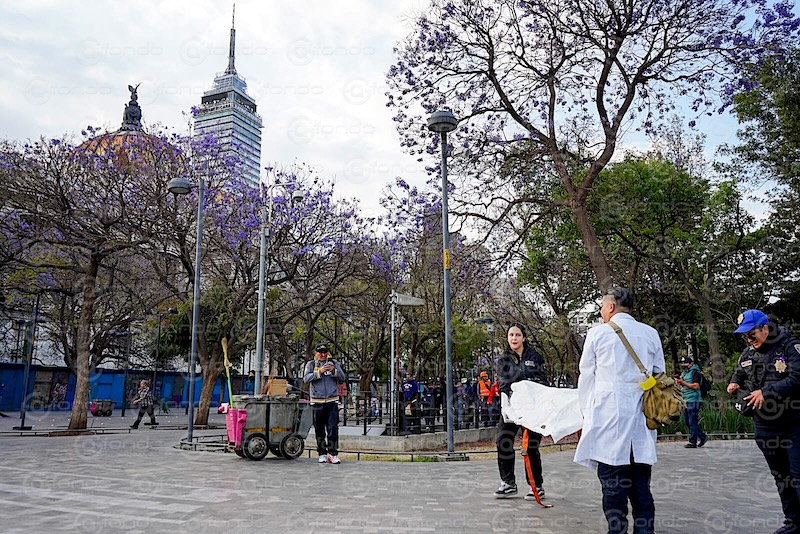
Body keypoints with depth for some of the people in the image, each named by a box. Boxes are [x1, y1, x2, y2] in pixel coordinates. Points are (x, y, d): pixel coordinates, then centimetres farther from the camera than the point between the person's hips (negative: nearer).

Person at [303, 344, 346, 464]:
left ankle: (333, 453, -5)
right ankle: (322, 454, 14)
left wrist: (334, 371, -13)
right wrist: (320, 371, -19)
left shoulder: (334, 363, 12)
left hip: (332, 401, 0)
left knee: (333, 428, -8)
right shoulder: (311, 364, 8)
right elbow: (306, 378, -8)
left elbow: (342, 379, 5)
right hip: (317, 402, 0)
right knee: (319, 430, 5)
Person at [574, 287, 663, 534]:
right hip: (641, 420, 4)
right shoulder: (650, 334, 9)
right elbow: (659, 376, 14)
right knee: (641, 485, 9)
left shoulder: (598, 333, 0)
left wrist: (587, 414, 14)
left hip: (608, 416, -3)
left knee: (613, 485, 2)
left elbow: (586, 378, 4)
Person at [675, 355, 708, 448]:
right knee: (687, 422, 12)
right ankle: (702, 437, 23)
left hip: (693, 400, -9)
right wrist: (679, 383, 7)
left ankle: (693, 442, -2)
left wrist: (683, 382, -18)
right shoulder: (684, 373, 19)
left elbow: (695, 386, -17)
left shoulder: (695, 372, -8)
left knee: (692, 422, -6)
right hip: (685, 401, 9)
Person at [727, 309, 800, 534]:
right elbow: (739, 375, 23)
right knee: (780, 477, 14)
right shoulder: (748, 354, 9)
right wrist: (735, 384, 1)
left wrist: (766, 392, -24)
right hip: (765, 426, 6)